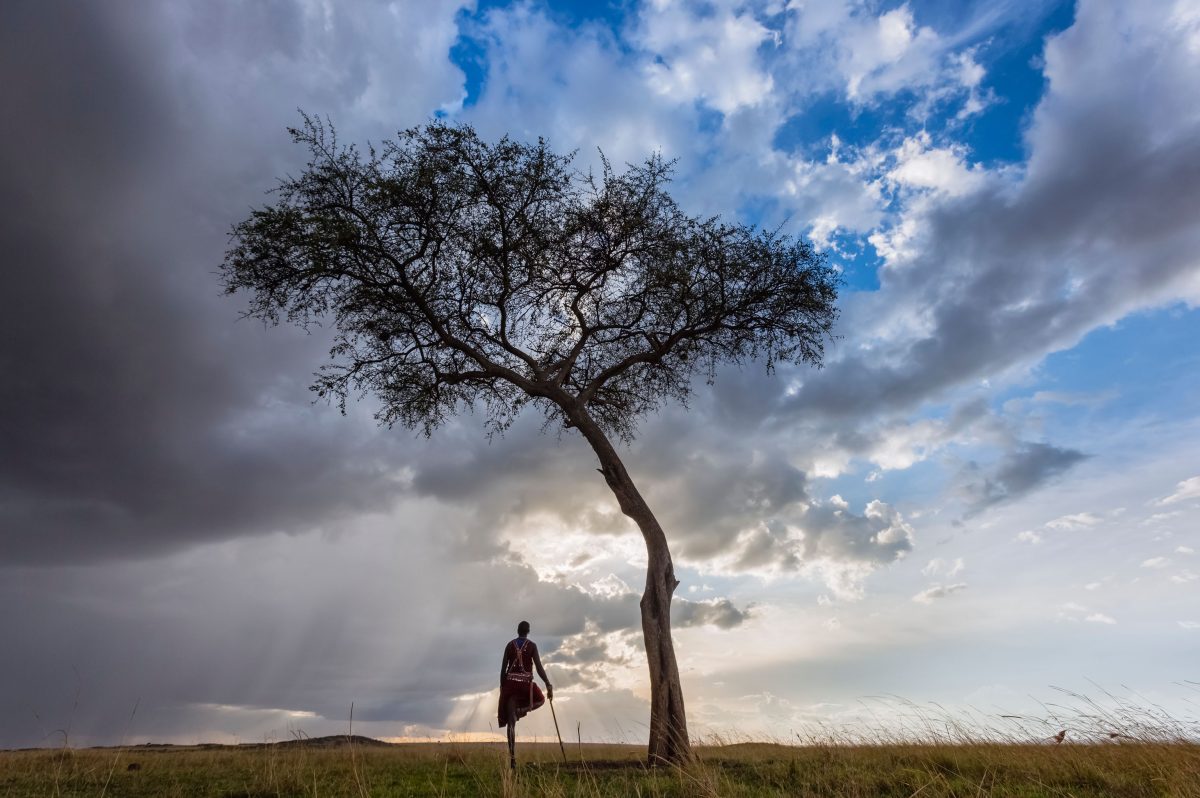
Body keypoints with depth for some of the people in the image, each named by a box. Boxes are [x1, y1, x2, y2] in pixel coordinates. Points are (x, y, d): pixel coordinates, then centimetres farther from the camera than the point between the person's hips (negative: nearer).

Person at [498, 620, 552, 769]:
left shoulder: (509, 645, 6)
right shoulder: (532, 645, -1)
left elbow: (503, 667, 5)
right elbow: (539, 667, -9)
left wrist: (502, 686, 15)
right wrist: (548, 684, -6)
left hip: (510, 683, 3)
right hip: (526, 683, -2)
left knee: (511, 722, 5)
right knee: (540, 700, 27)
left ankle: (512, 758, -2)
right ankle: (520, 710, -4)